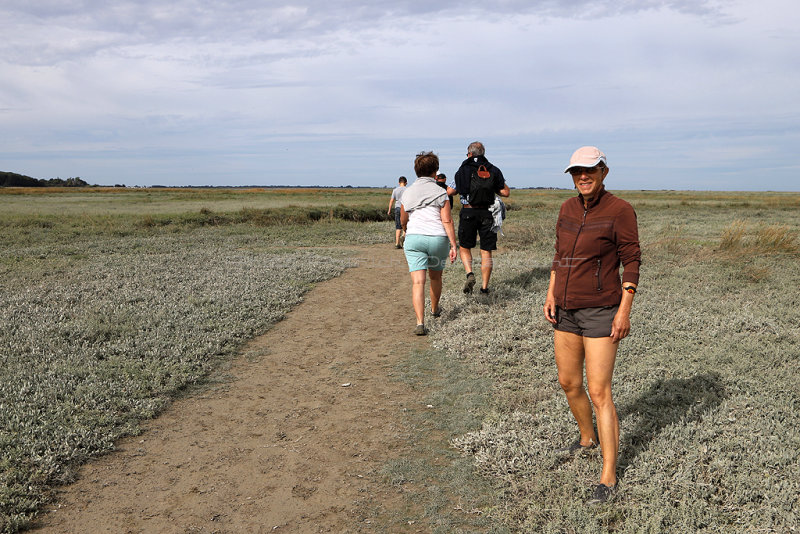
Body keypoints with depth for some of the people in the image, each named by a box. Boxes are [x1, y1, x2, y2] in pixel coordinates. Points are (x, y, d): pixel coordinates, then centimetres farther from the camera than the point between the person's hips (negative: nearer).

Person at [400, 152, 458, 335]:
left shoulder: (407, 192, 9)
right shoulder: (440, 192, -1)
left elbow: (403, 221, 18)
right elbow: (447, 220, -9)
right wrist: (454, 245, -8)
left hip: (414, 238, 1)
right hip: (438, 238, -1)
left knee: (418, 281, -6)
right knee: (435, 276, 22)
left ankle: (420, 322, -19)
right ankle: (435, 309, 45)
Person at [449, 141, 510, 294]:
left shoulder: (463, 169, 1)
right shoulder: (493, 170, 6)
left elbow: (450, 191, 2)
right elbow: (506, 192, 4)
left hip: (468, 212, -1)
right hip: (487, 213, 2)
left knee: (464, 247, 14)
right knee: (486, 251, 7)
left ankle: (469, 274, -9)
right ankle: (484, 286, 9)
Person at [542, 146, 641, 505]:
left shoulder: (619, 211, -12)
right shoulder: (568, 209, 6)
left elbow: (632, 261, -11)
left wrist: (624, 310, -15)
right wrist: (551, 294, 6)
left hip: (600, 313, -7)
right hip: (566, 310, 7)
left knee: (599, 393, -7)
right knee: (568, 382, 17)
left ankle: (608, 477, 4)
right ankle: (587, 438, 43)